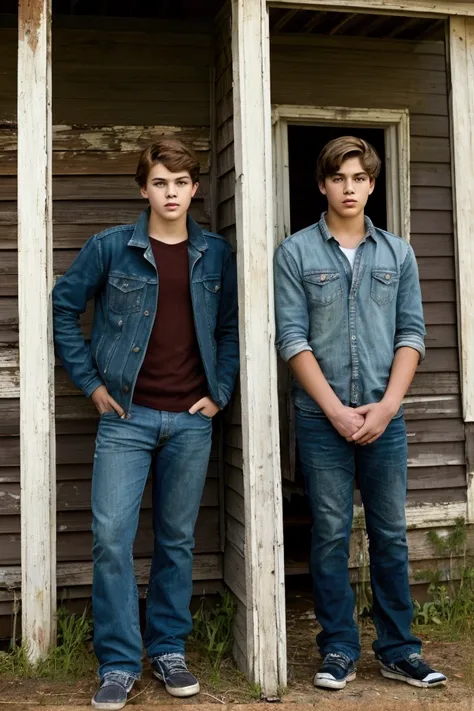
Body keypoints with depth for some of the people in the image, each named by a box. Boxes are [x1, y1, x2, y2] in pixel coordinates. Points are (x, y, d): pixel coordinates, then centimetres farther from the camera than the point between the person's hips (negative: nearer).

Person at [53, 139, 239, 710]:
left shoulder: (216, 254, 6)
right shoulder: (110, 247, -1)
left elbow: (231, 327, 14)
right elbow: (63, 307, 4)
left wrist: (219, 392, 4)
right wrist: (91, 383, 0)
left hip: (191, 420, 2)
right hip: (126, 417, -2)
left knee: (177, 540, 10)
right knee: (111, 538, -5)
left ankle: (168, 651, 25)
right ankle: (118, 663, 10)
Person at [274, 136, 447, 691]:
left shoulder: (398, 254, 9)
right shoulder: (296, 253, 1)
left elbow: (411, 334, 6)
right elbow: (292, 338, -5)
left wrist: (387, 405, -7)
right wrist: (337, 410, -11)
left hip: (384, 417, 2)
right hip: (321, 418, -2)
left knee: (390, 535, 8)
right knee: (331, 535, 5)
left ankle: (398, 650, 20)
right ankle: (339, 650, 17)